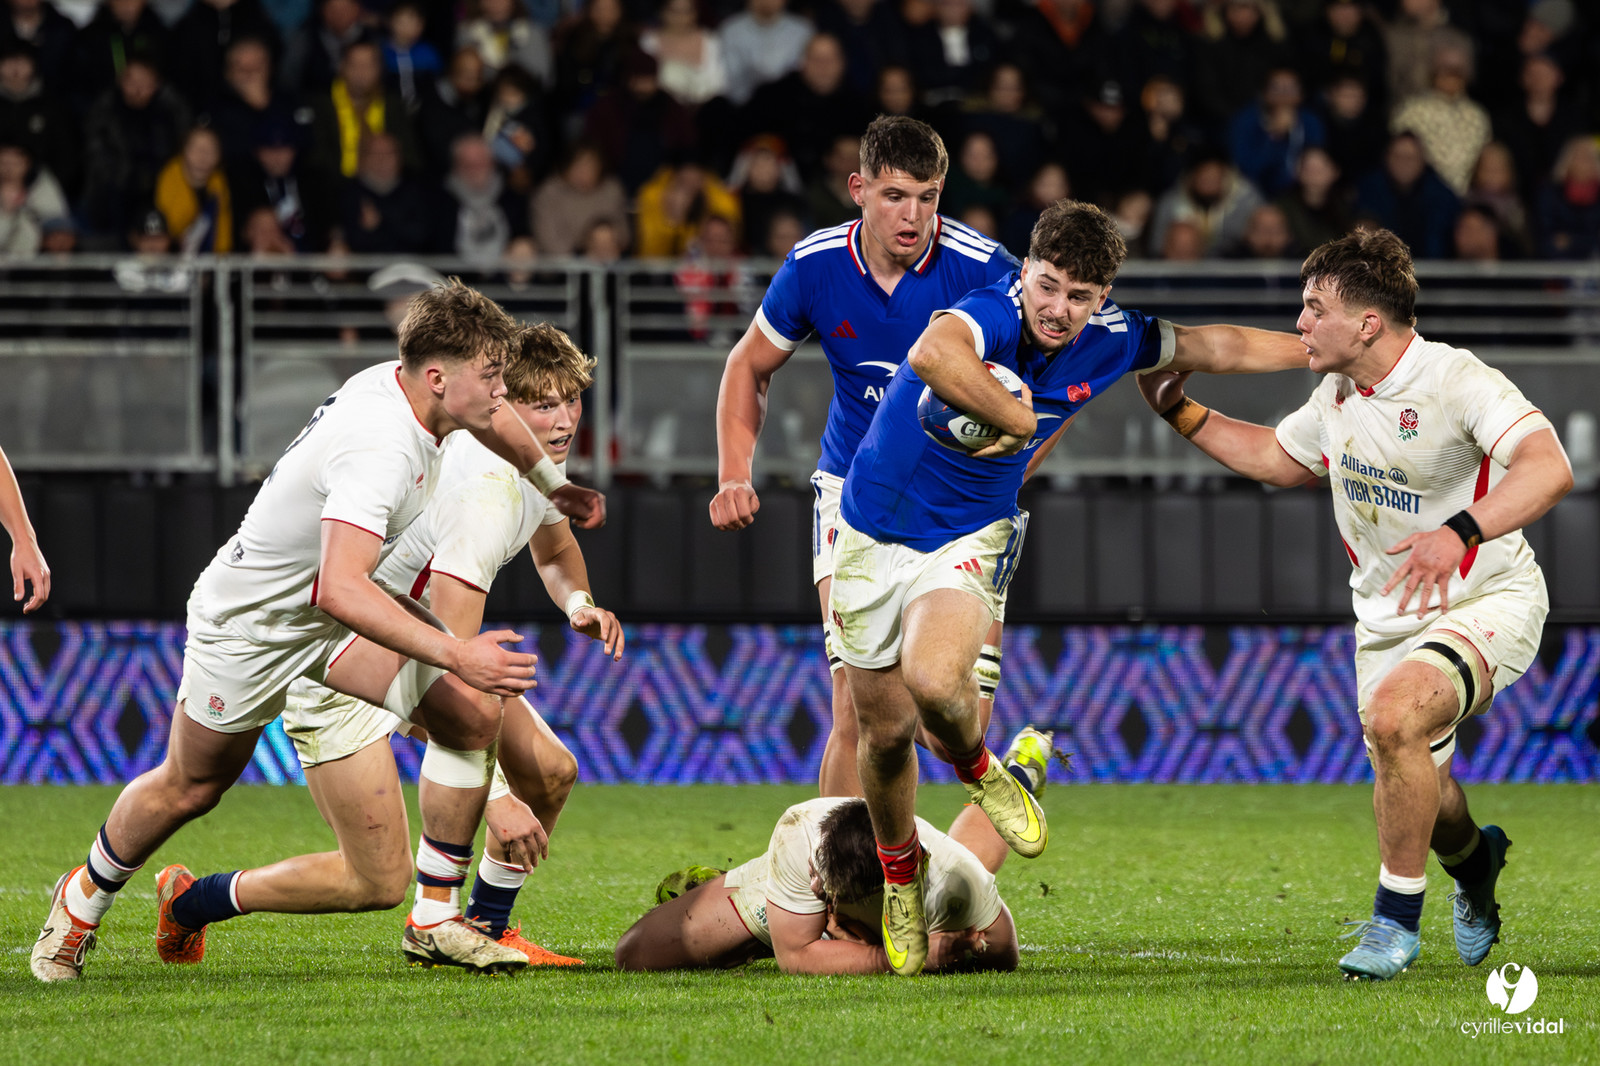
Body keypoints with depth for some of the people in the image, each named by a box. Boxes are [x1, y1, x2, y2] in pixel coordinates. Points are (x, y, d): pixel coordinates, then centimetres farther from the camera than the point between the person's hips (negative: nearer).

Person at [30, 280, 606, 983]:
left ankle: (435, 919, -1)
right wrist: (453, 655, -50)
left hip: (336, 608, 8)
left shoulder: (407, 382, -10)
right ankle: (85, 897, 40)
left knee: (472, 713, -10)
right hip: (249, 624, -8)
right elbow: (340, 590, -49)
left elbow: (490, 415, 18)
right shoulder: (379, 448, -38)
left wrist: (554, 486, 30)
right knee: (190, 787, 11)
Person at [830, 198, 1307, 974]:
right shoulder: (991, 314, -27)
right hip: (874, 535, -2)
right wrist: (1017, 418, -39)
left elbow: (1217, 348, 10)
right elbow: (931, 356, -52)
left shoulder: (1109, 341, -9)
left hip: (967, 541, 2)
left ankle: (977, 769, 5)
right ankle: (899, 874, 36)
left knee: (933, 680, -29)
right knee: (884, 730, 8)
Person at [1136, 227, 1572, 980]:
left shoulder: (1458, 382, -23)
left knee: (1393, 718, -32)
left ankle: (1396, 918, -16)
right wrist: (1180, 411, 13)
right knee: (1414, 791, 11)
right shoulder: (1338, 394, 1)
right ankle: (1472, 858, 49)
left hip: (1485, 601, -7)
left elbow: (1549, 468, -37)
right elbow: (1278, 458, 21)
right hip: (1388, 616, 7)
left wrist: (1462, 531, -50)